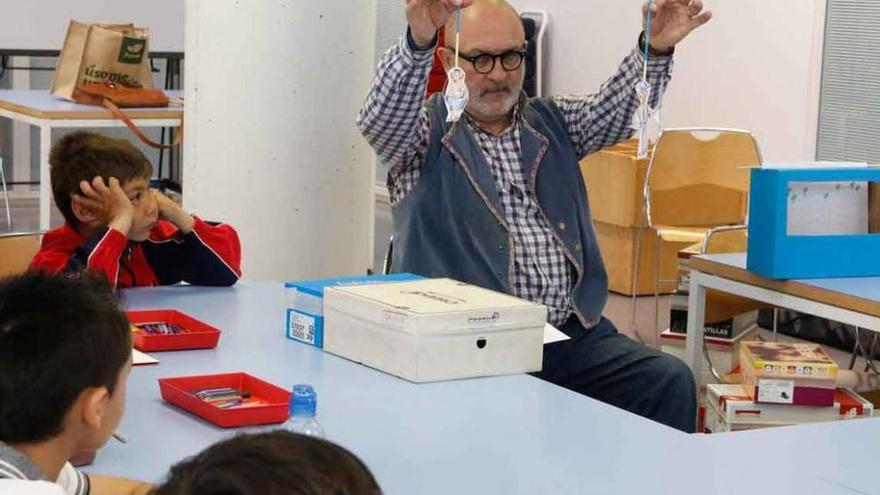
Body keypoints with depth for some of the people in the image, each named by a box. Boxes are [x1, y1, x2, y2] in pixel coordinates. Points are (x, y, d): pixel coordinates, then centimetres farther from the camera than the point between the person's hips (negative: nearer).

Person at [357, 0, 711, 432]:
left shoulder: (553, 124, 20)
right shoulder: (426, 130, 7)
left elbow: (616, 108, 3)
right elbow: (380, 116, -14)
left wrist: (656, 49, -19)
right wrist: (419, 40, -34)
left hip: (572, 333, 4)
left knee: (670, 382, -17)